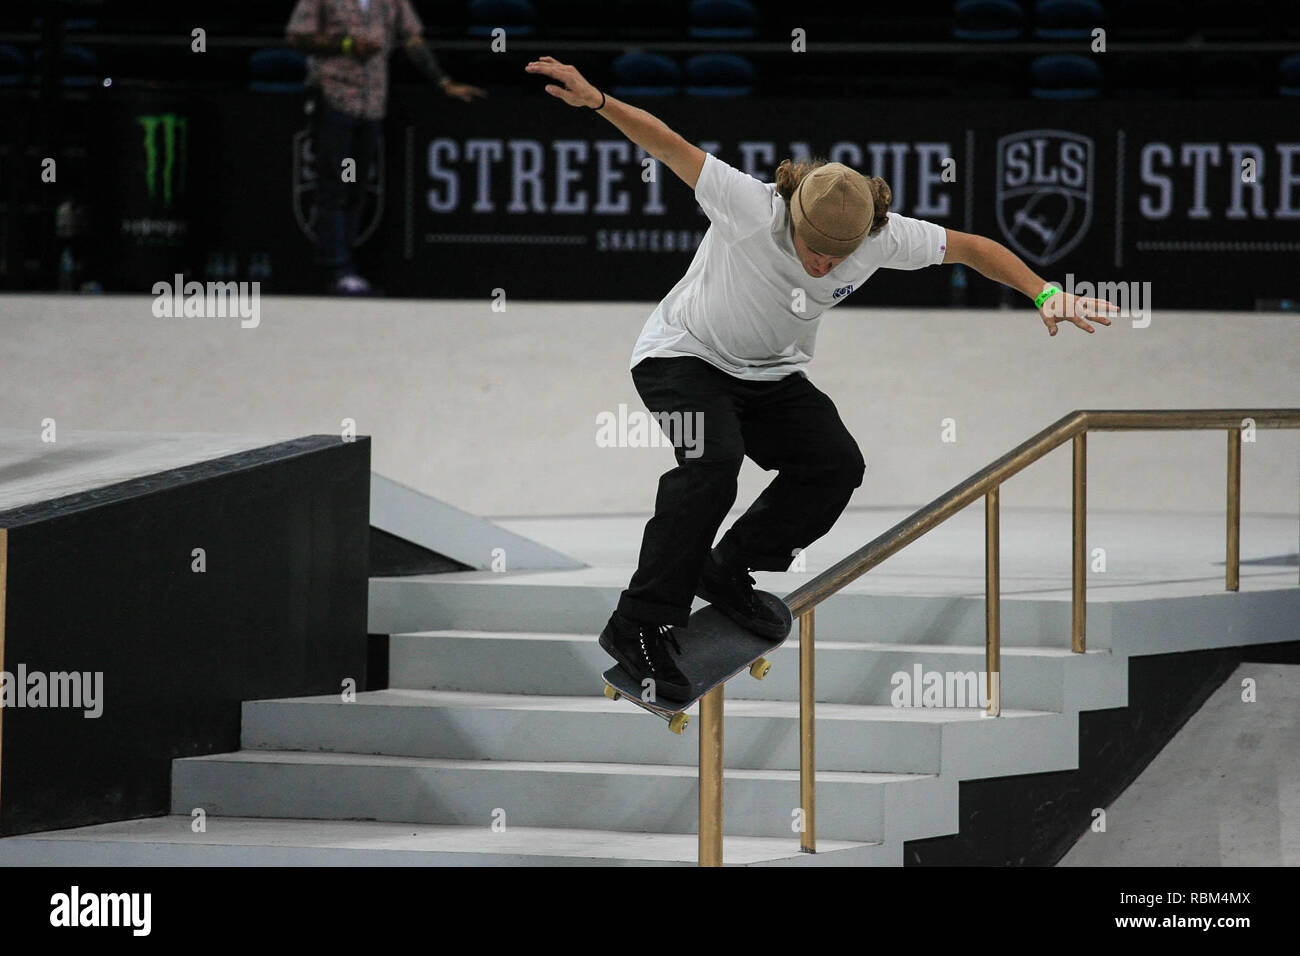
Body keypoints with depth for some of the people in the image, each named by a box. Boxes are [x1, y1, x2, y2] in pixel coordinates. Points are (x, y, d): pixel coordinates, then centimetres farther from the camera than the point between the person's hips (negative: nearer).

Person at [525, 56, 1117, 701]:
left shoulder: (883, 237, -19)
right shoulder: (751, 208, -32)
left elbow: (970, 248, -6)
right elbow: (666, 144, -34)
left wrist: (1043, 294, -13)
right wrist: (596, 101, -48)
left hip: (771, 375, 6)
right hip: (684, 357, -6)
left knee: (837, 464, -13)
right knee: (714, 460, -31)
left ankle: (728, 573, 7)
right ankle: (639, 626, -28)